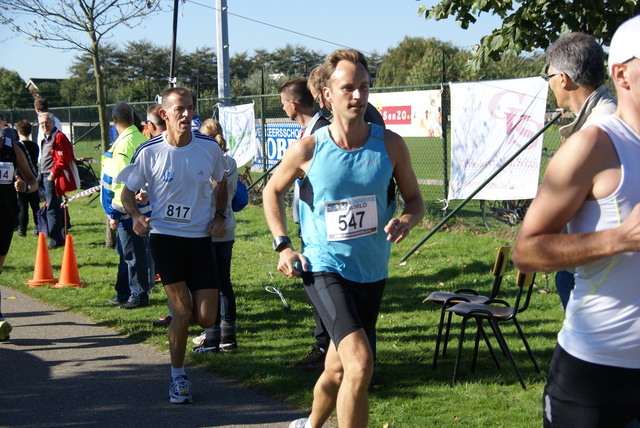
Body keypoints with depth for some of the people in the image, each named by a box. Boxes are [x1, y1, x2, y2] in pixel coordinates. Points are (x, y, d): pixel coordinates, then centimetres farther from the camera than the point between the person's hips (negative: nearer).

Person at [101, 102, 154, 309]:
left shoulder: (124, 144, -18)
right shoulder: (142, 139, 10)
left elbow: (122, 181, -21)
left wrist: (115, 213, -16)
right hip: (142, 205, 9)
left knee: (133, 254, -1)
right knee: (126, 252, 17)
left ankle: (138, 296, 7)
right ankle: (123, 294, 26)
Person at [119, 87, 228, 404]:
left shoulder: (210, 148, -2)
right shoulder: (149, 152, -8)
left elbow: (221, 182, 18)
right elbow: (128, 192, 3)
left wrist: (219, 215, 4)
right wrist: (136, 216, -17)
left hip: (200, 239, 2)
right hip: (165, 237, -2)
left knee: (206, 319, -2)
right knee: (182, 313, -7)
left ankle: (178, 313, 35)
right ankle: (178, 377, 13)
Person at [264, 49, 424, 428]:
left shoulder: (391, 145, -4)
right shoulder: (307, 149, -9)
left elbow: (415, 200, 6)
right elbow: (273, 192, 9)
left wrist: (406, 221, -17)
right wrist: (283, 245, -1)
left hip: (372, 272, 4)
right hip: (324, 268, -4)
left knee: (339, 370, 18)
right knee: (360, 363, -24)